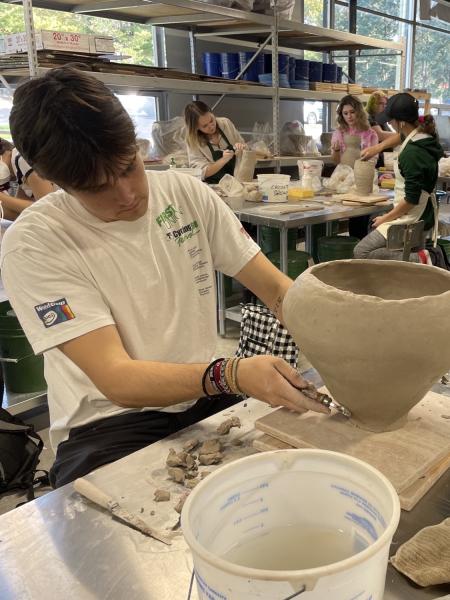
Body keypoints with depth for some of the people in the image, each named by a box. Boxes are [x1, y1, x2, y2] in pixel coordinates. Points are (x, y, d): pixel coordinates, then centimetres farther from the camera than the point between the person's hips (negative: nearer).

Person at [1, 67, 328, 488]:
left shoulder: (186, 193, -1)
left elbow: (275, 286, 0)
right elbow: (116, 379, -21)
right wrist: (232, 375, -36)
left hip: (203, 399, 5)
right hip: (109, 424, -4)